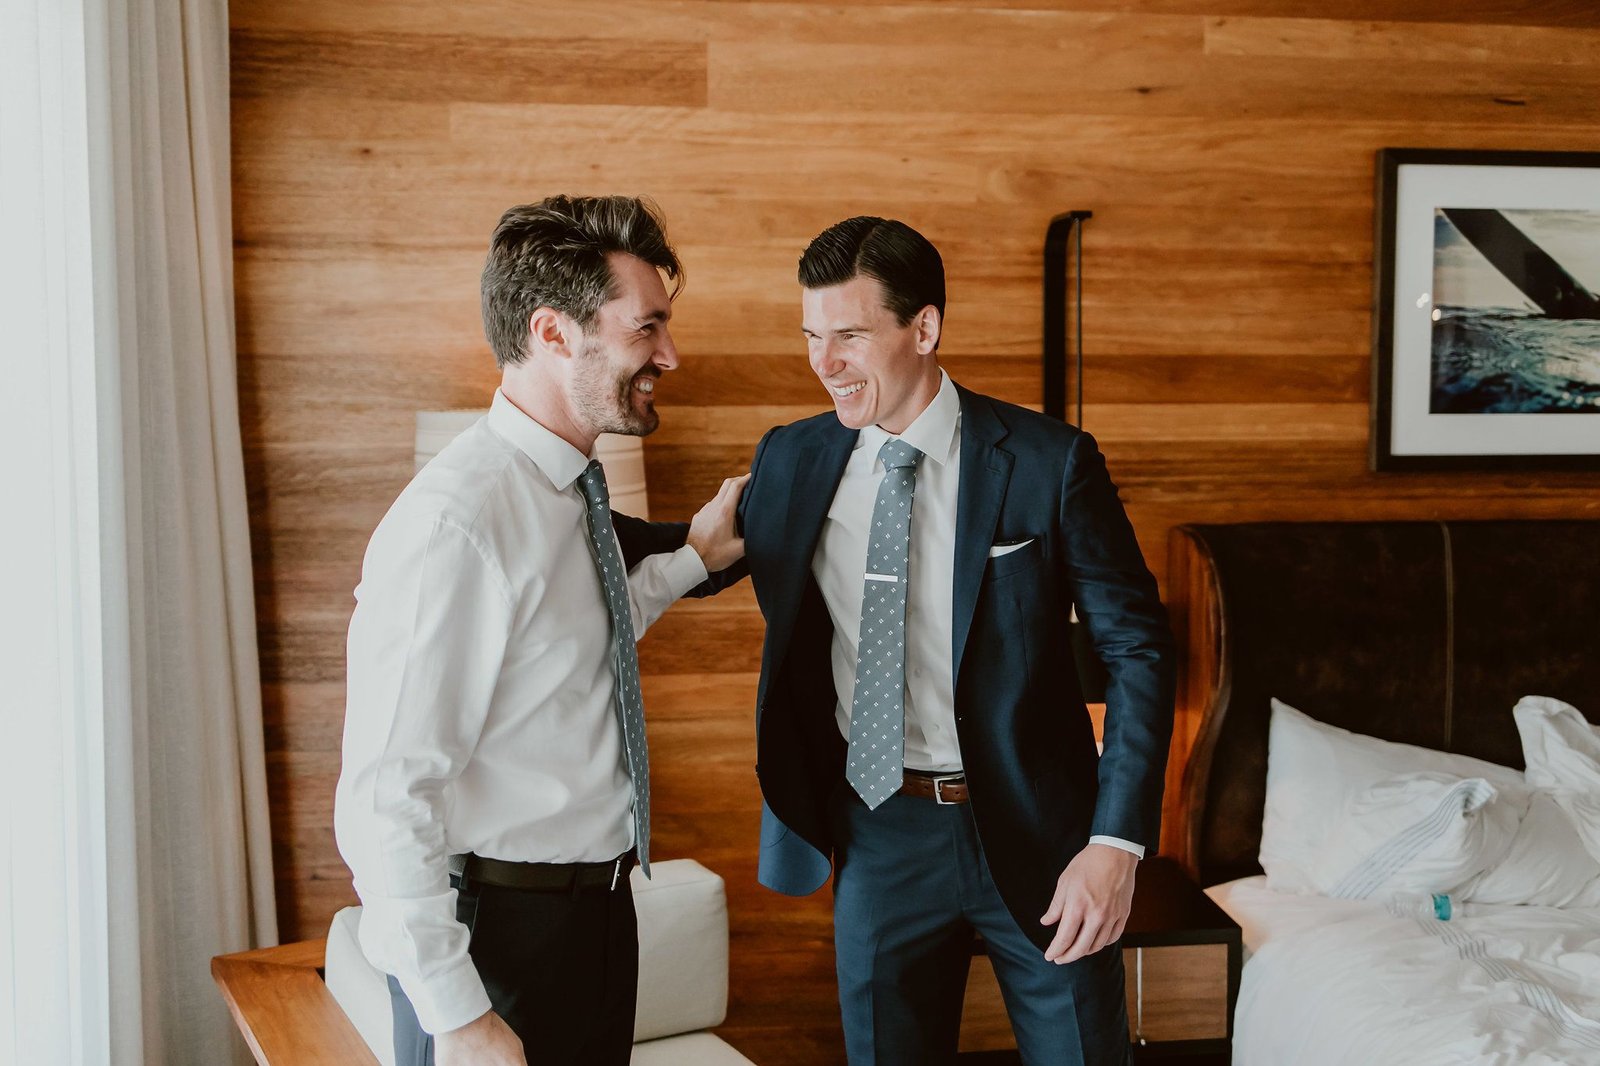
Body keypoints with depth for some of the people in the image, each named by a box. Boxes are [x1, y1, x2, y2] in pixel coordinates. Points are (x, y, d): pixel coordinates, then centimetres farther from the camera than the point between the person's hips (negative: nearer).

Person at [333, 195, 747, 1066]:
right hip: (496, 930, -9)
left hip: (598, 907, 9)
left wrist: (691, 556, 15)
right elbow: (387, 792, -25)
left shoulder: (570, 490, 3)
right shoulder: (455, 521, -25)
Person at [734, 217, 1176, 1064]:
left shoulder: (1051, 462, -10)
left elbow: (1136, 646, -8)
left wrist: (1115, 843, -14)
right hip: (878, 841, 3)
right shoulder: (791, 461, 1)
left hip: (1032, 833, -2)